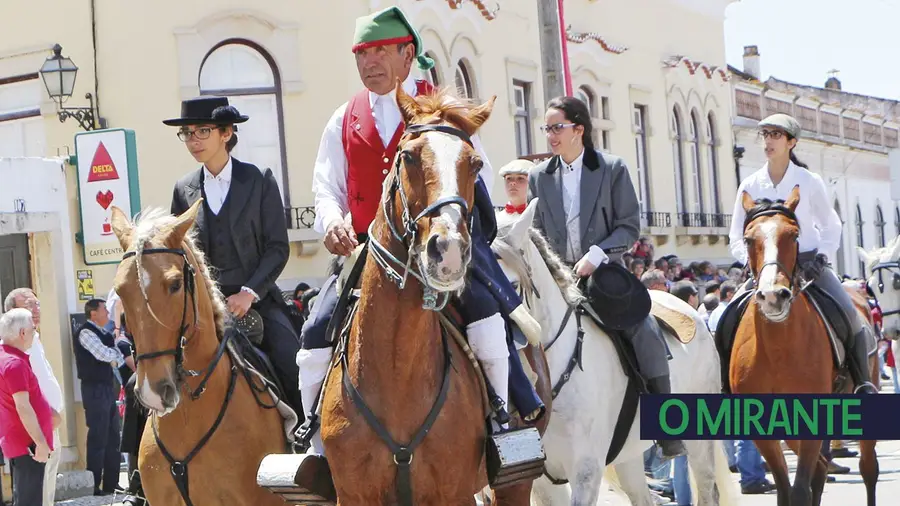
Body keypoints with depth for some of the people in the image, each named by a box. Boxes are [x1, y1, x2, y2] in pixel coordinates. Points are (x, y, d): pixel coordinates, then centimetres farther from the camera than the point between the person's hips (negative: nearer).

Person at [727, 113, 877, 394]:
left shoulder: (810, 181, -1)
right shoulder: (750, 186, 1)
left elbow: (831, 226, 7)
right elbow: (736, 238, 5)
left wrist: (821, 257, -10)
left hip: (809, 262, -1)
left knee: (850, 315, -20)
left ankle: (863, 384, -6)